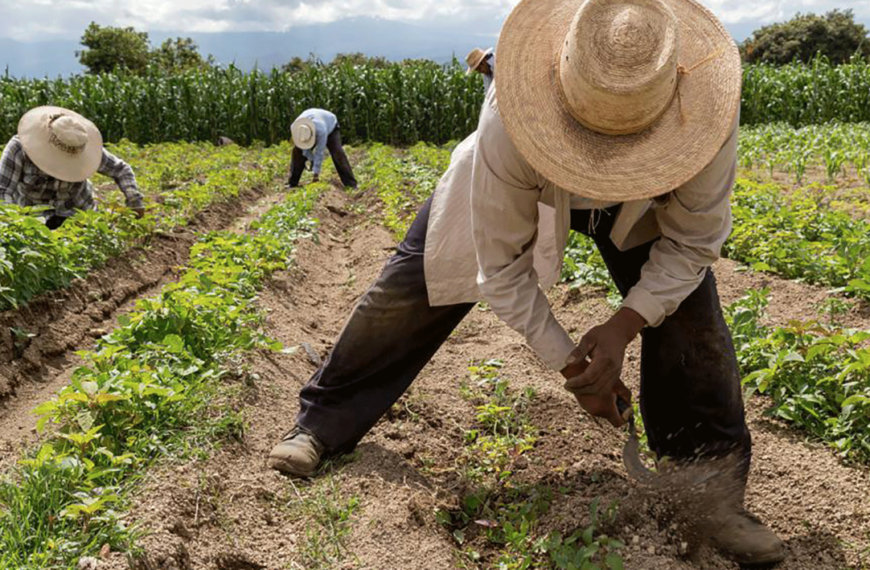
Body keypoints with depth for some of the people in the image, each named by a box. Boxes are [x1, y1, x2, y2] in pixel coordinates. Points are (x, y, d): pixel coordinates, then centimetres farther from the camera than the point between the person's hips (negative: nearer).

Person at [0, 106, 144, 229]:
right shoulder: (19, 147, -24)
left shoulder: (81, 147, -20)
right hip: (35, 217, -1)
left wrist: (134, 200, -26)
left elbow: (120, 169, -11)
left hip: (77, 210, 1)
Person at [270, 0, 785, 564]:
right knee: (411, 286, -2)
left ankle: (714, 486, 4)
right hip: (525, 184, -1)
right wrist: (569, 363, -26)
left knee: (689, 304, -18)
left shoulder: (706, 110, -39)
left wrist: (622, 328, -34)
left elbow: (691, 244, -22)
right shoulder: (513, 122, -43)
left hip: (639, 201, 2)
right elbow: (501, 265, -29)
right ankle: (323, 425, 21)